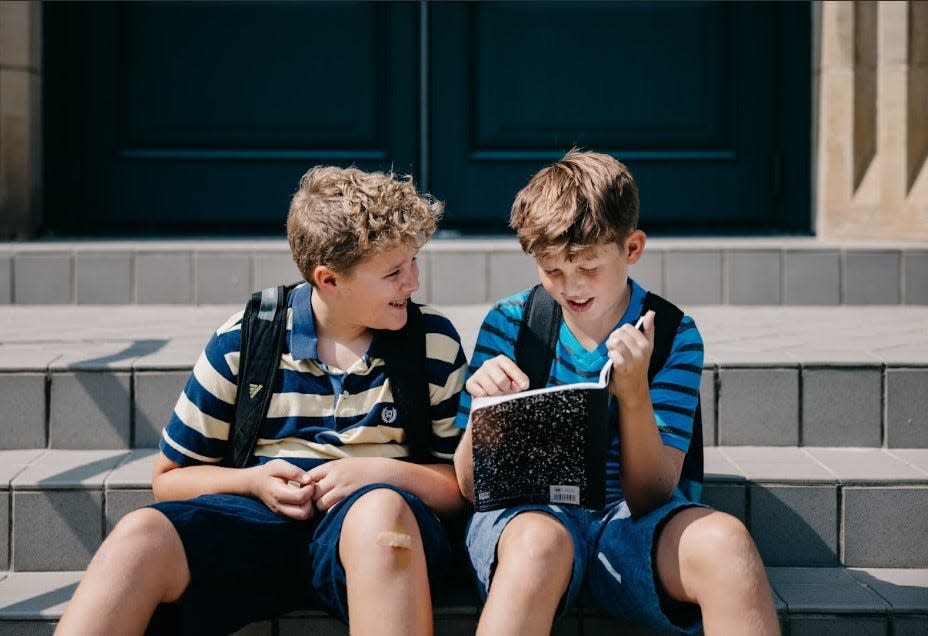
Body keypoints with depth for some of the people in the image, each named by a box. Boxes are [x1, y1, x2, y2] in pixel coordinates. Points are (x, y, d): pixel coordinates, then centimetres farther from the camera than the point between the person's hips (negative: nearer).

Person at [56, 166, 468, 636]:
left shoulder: (435, 342, 4)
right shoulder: (241, 344, 4)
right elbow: (170, 477, 13)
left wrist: (379, 472, -11)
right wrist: (254, 482, -7)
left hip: (376, 525, -1)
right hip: (259, 518, 1)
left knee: (380, 509, -39)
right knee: (141, 535, -30)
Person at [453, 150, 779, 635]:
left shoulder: (673, 335, 2)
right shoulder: (509, 322, 2)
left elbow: (650, 496, -4)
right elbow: (470, 486, 2)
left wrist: (633, 392, -19)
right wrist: (484, 408, -18)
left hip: (629, 523, 1)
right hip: (526, 516, -1)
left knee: (724, 540, -32)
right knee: (541, 542, -38)